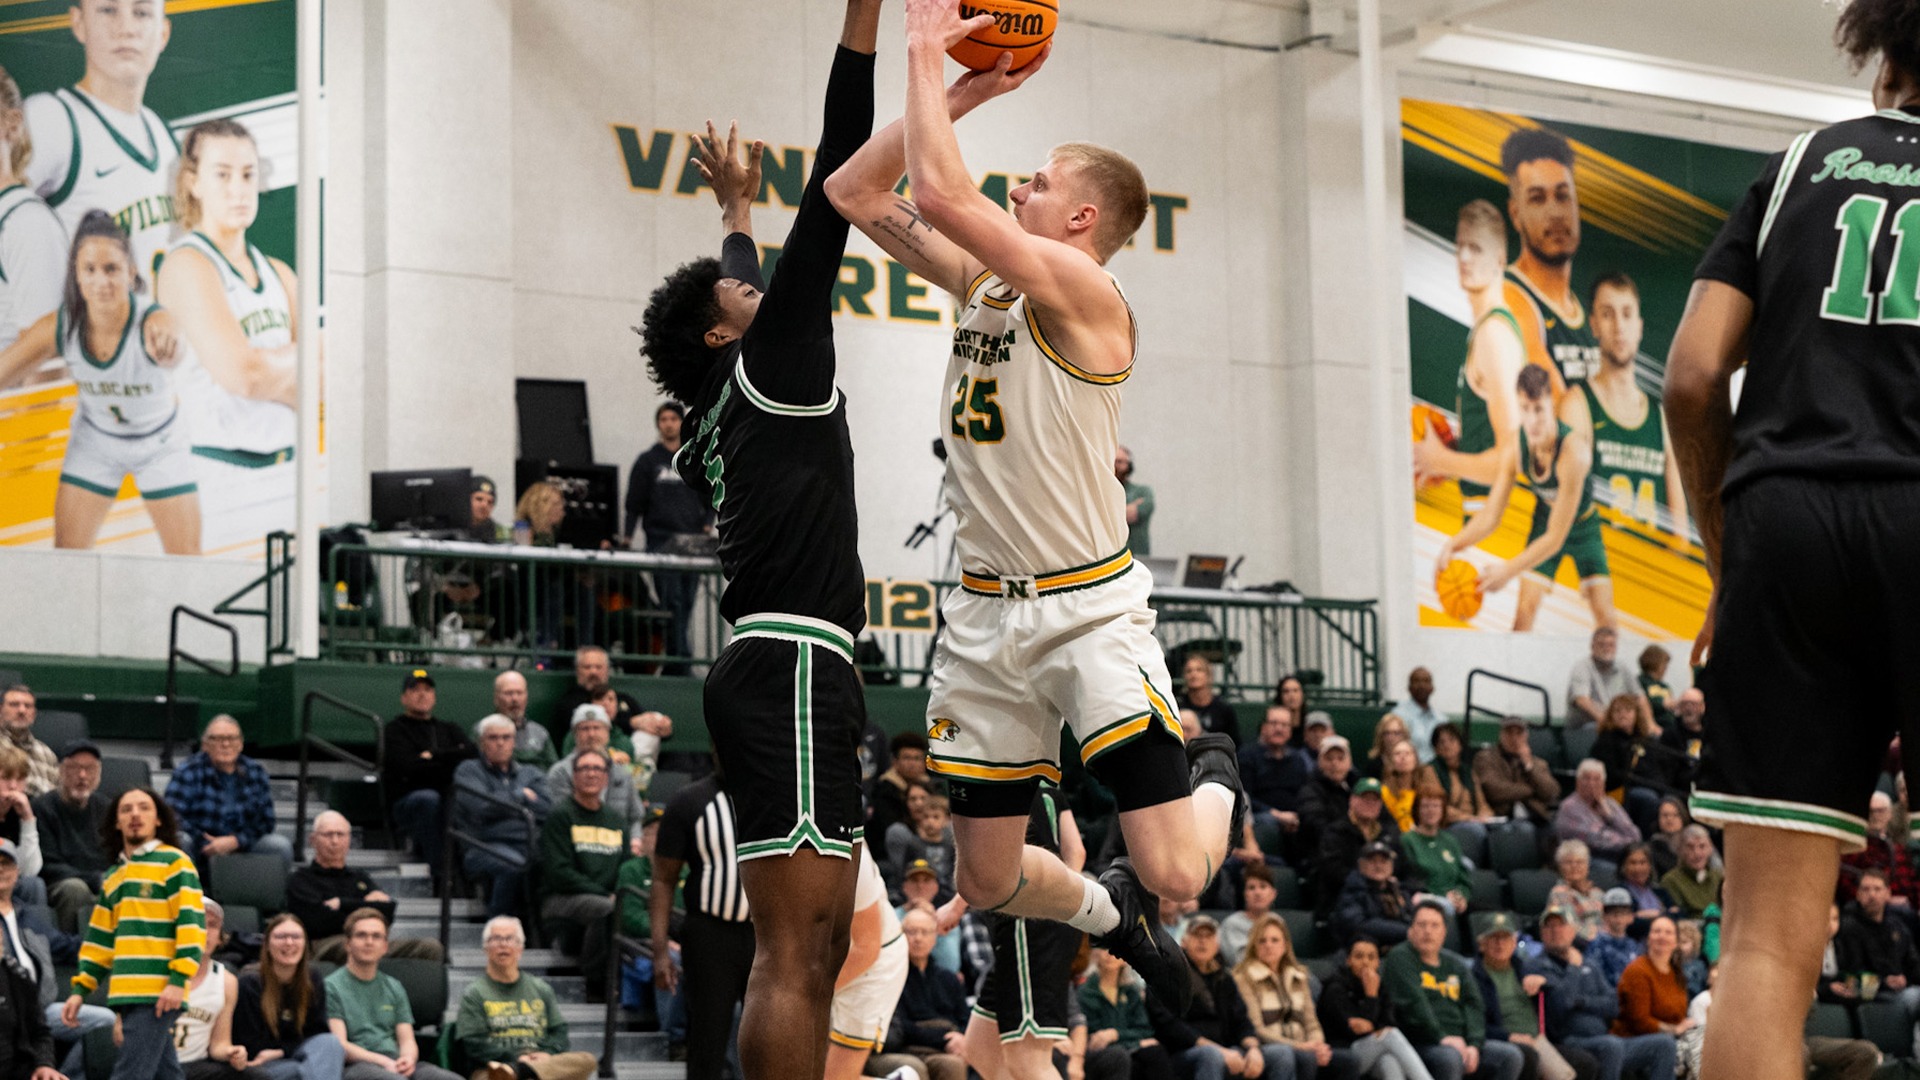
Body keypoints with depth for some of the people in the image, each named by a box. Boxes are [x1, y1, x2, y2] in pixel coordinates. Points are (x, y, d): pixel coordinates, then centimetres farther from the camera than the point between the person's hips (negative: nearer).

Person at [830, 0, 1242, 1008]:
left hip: (1088, 610, -7)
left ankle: (1214, 775, 22)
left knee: (1173, 874, -12)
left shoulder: (1084, 290, -14)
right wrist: (953, 93, 2)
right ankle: (1109, 915, 41)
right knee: (987, 879, 10)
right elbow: (854, 193, 10)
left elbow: (941, 195, -25)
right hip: (984, 613, 7)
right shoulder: (981, 279, 9)